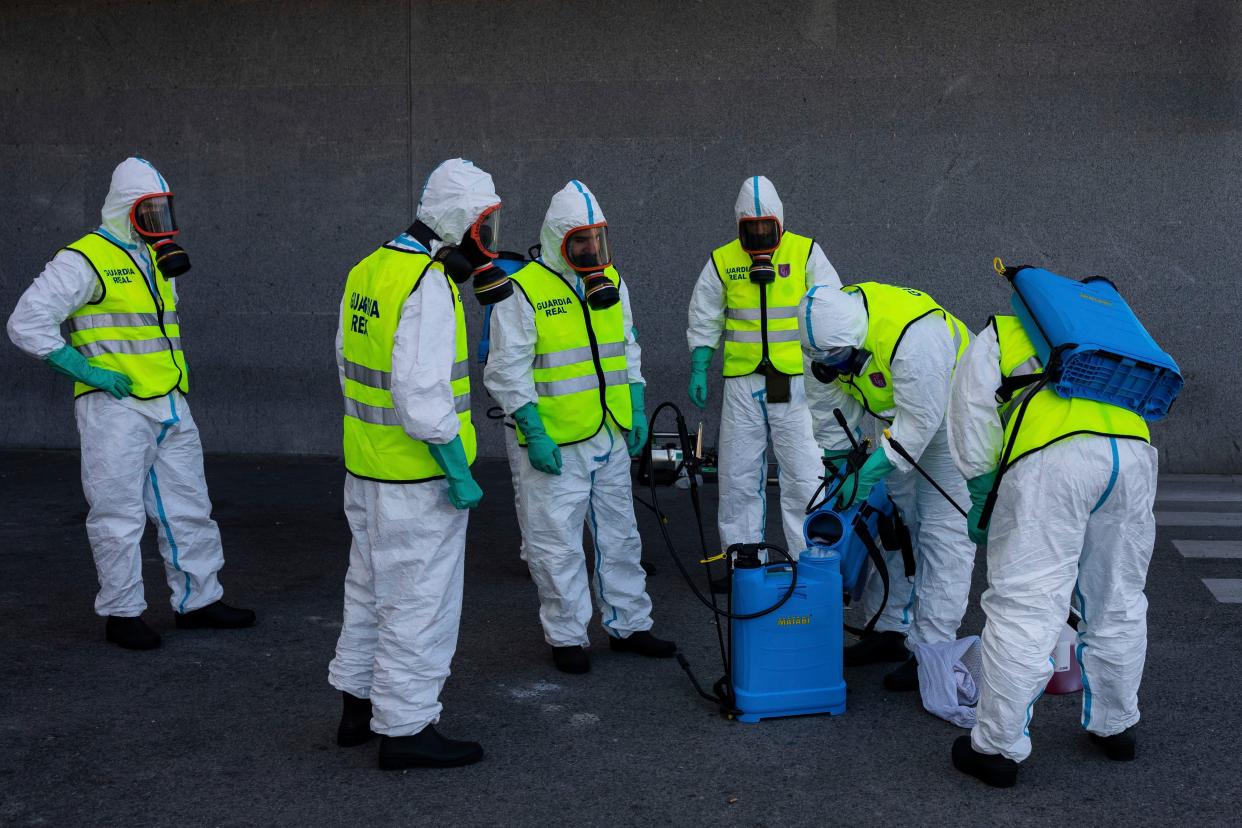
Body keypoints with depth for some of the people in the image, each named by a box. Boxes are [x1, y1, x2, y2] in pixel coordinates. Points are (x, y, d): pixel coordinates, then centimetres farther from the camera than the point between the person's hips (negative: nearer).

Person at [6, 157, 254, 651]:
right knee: (119, 515, 1)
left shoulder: (157, 257, 16)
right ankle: (122, 614, 11)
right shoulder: (86, 259, -10)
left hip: (170, 407, 8)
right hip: (116, 410, -8)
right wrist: (86, 370, -15)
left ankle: (198, 600, 23)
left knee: (188, 507, 12)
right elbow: (27, 323, -14)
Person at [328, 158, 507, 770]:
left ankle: (359, 706, 34)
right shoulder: (428, 285, -21)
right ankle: (405, 729, 12)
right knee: (418, 603, 2)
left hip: (367, 469, 10)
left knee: (372, 588, 21)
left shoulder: (368, 271, 9)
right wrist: (460, 473, -19)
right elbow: (423, 395, -26)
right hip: (418, 479, -9)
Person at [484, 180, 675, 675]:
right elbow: (507, 372, -13)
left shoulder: (611, 283, 8)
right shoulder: (524, 291, -12)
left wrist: (637, 410, 10)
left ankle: (628, 625, 29)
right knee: (558, 545, 2)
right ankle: (566, 638, 16)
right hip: (555, 445, -6)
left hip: (611, 439, 6)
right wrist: (534, 434, -17)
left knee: (620, 536, 16)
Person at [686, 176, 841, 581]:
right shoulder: (722, 261, 6)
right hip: (742, 383, 2)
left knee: (804, 475, -2)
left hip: (796, 382, -2)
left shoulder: (806, 253, 1)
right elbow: (704, 320, 13)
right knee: (738, 475, 7)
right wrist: (698, 370, 6)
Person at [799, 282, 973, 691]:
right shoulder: (832, 328, -13)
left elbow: (920, 420, -32)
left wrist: (869, 474, -28)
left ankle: (931, 650, -8)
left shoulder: (911, 336, -38)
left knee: (944, 531, -10)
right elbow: (838, 402, 0)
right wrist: (834, 461, 0)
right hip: (903, 418, 8)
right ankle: (892, 628, 22)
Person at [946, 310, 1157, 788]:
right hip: (1133, 449, 5)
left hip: (1051, 457, -5)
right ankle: (1114, 727, 34)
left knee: (1022, 606, 0)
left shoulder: (994, 338, 27)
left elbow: (972, 419, 13)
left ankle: (998, 747, 6)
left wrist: (982, 502, 21)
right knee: (1118, 602, 20)